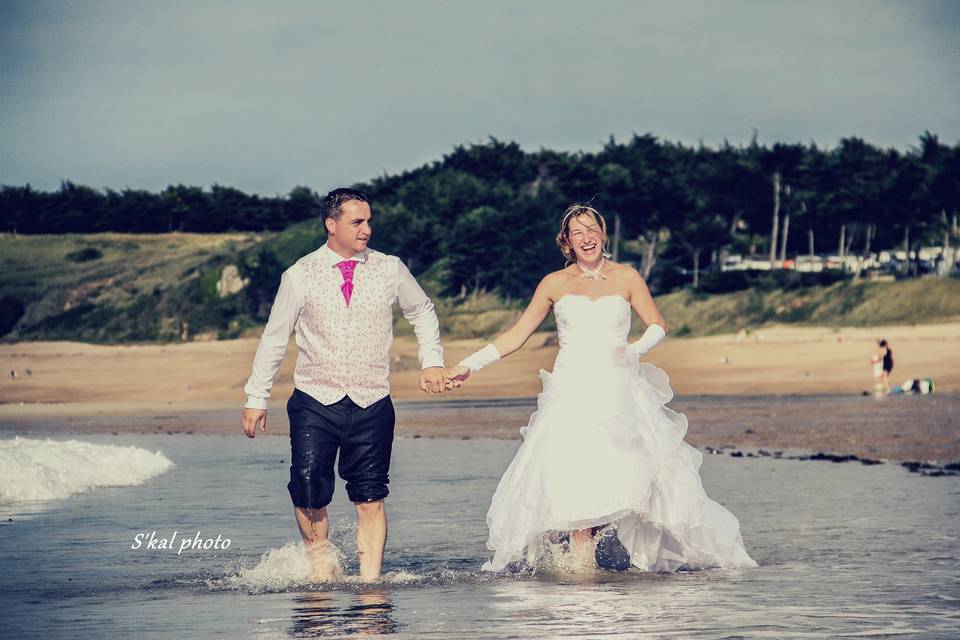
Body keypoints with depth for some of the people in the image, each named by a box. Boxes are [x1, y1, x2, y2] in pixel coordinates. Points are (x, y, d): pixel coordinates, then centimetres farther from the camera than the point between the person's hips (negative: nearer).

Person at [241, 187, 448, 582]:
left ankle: (370, 583, 6)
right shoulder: (300, 276, -1)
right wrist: (256, 397, 5)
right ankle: (321, 562, 12)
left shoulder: (390, 270, 3)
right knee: (309, 492, -11)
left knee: (370, 498, -1)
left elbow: (423, 313, 21)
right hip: (314, 403, -1)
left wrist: (432, 361, 9)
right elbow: (274, 338, 5)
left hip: (372, 405, 1)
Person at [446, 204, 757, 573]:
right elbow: (517, 334, 11)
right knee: (573, 474, -17)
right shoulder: (554, 284, 10)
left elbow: (658, 326, 12)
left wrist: (636, 349, -9)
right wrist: (470, 365, 5)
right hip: (571, 393, 0)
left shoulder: (626, 278, 9)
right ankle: (579, 561, -18)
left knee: (624, 471, -13)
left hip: (616, 390, 1)